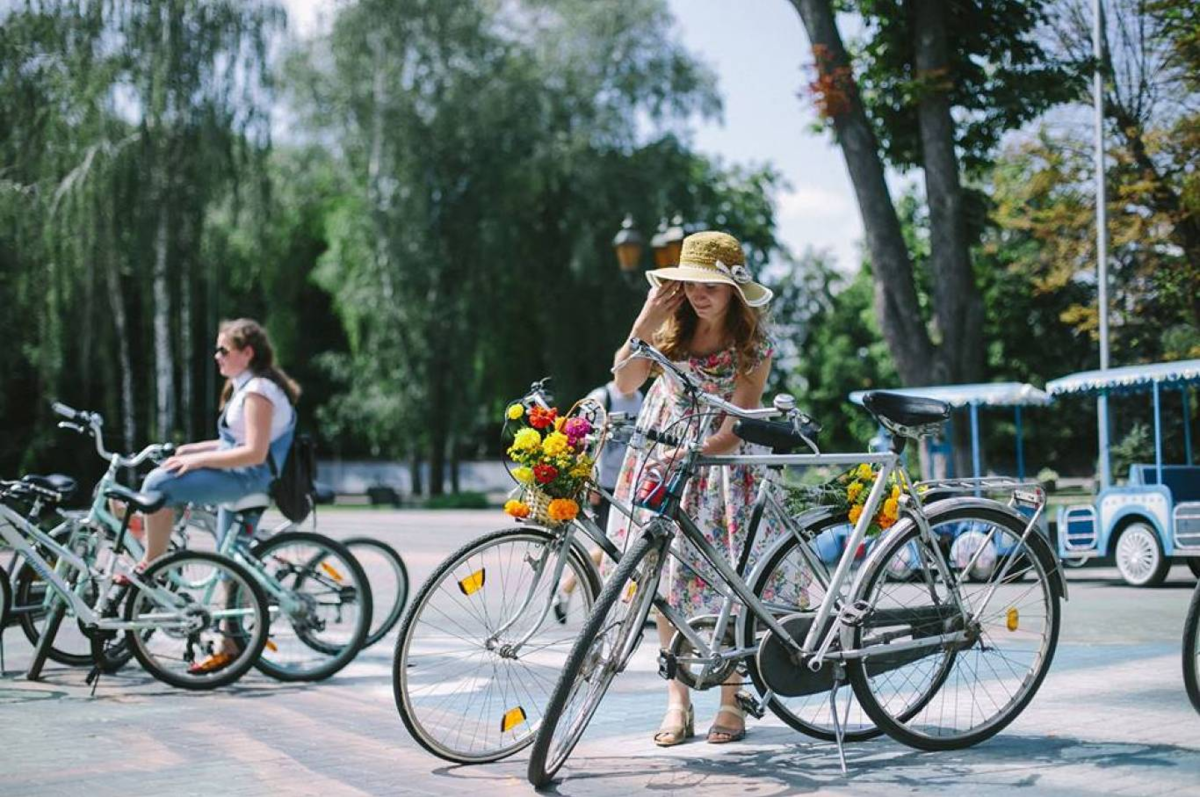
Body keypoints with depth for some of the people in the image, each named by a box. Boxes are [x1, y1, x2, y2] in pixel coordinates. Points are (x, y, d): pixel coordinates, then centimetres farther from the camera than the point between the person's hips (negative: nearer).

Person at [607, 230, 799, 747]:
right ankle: (677, 701, 4)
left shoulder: (752, 347, -13)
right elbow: (625, 382, -13)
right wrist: (642, 327, -25)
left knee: (722, 580, -4)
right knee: (666, 577, -2)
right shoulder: (670, 327, -4)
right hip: (661, 456, 3)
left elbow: (734, 429, -19)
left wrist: (690, 453, -35)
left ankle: (730, 700, 8)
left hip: (719, 460, -2)